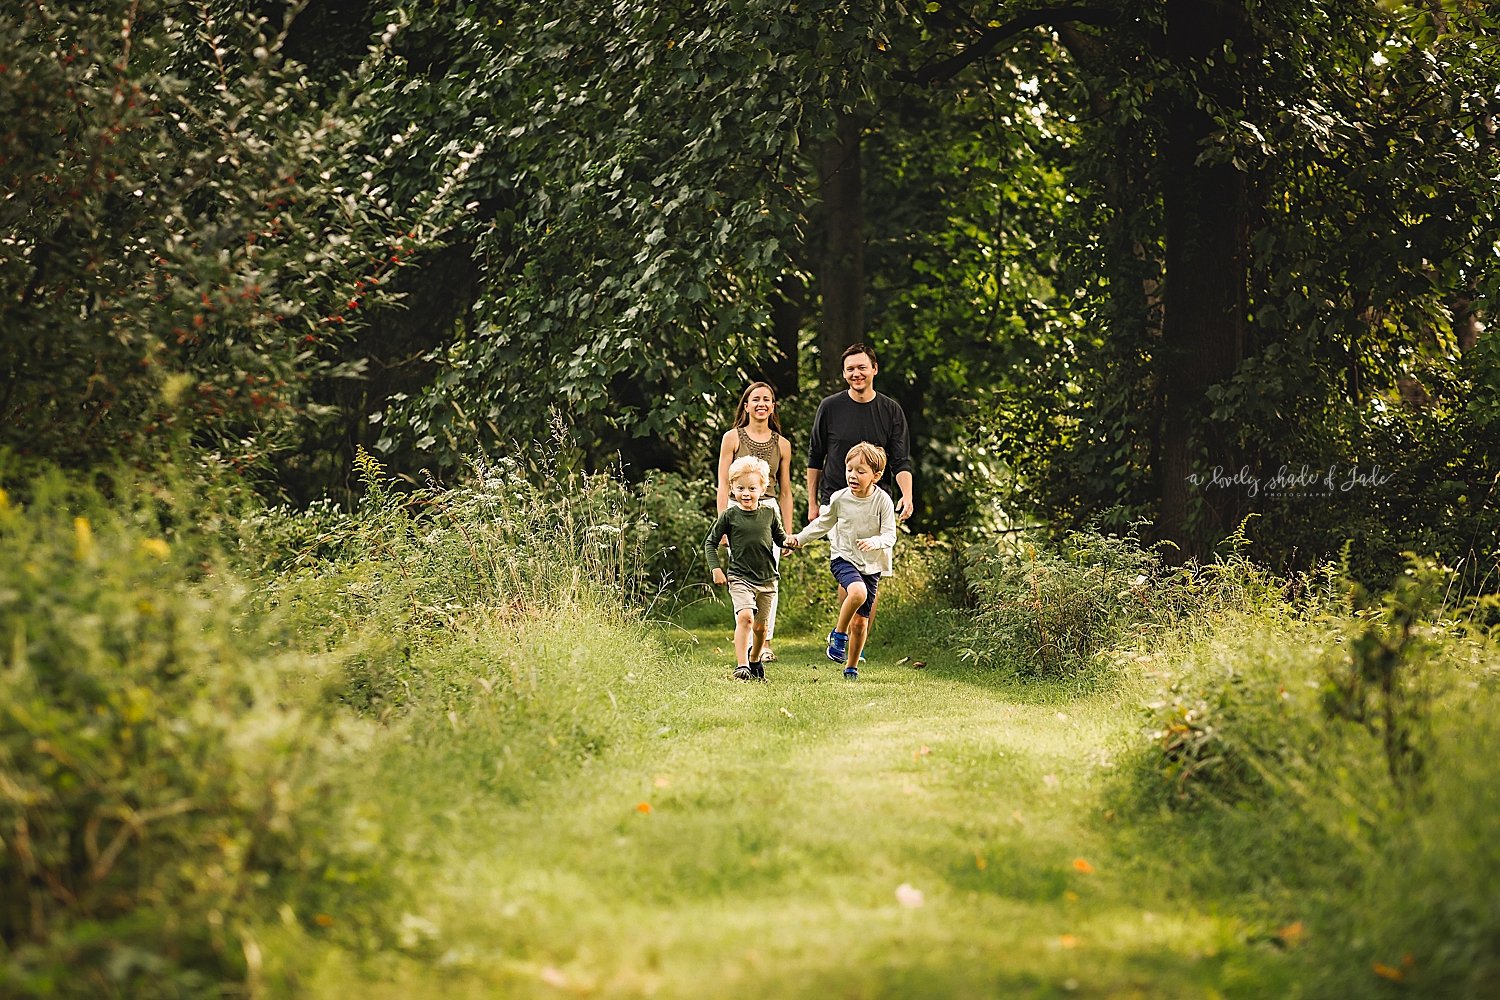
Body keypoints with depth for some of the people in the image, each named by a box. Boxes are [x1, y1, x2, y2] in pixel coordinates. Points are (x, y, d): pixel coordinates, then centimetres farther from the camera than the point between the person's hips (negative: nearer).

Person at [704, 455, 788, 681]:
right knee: (745, 616, -24)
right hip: (740, 578, -3)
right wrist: (716, 569, -3)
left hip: (767, 580, 3)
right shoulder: (729, 516, -4)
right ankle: (741, 665, -24)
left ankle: (755, 661, 35)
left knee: (760, 626, 10)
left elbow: (779, 537, 16)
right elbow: (710, 543, 5)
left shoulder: (770, 514, 1)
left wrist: (789, 541, -7)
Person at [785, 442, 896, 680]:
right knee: (858, 592, -33)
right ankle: (838, 634, -11)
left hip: (871, 565, 1)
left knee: (860, 622, 4)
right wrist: (800, 538, 5)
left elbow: (890, 535, -13)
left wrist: (873, 542, -34)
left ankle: (852, 668, 22)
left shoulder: (883, 501, -11)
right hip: (843, 558, -1)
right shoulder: (840, 498, -5)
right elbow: (823, 524, 13)